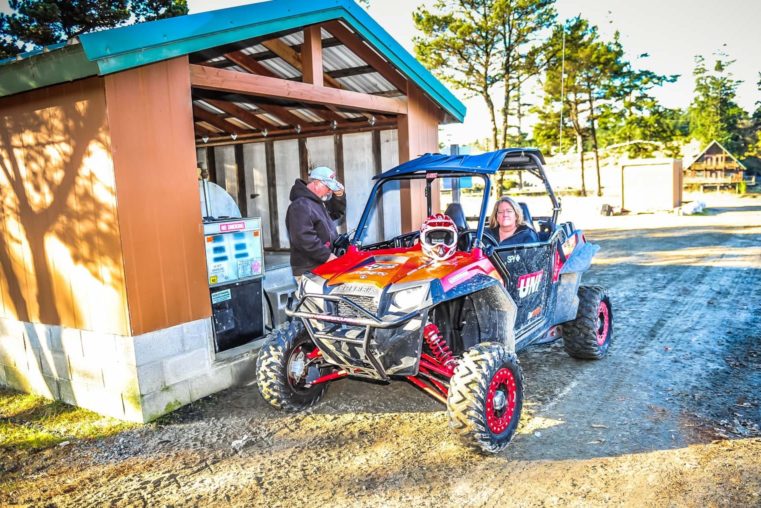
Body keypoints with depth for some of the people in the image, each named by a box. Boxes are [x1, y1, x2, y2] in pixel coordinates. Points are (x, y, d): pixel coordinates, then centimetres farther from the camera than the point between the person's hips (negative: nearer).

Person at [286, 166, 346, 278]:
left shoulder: (319, 202, 16)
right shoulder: (301, 206, -17)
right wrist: (327, 255, -22)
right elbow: (303, 238, -26)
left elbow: (337, 213, 30)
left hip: (322, 267, 10)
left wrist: (339, 196, 10)